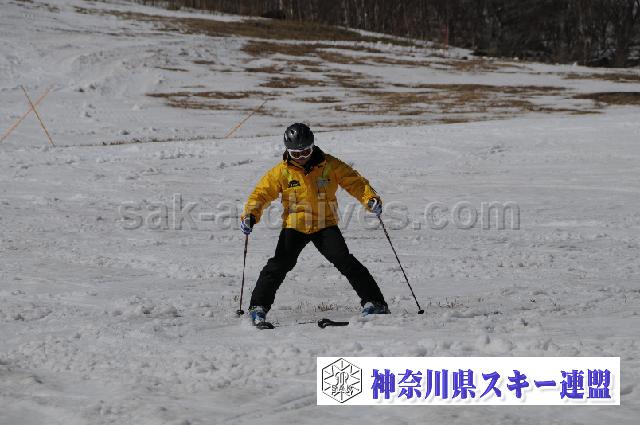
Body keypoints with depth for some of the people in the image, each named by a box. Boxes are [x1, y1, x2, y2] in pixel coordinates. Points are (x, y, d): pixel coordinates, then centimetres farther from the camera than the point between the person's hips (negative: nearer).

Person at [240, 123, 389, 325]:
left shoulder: (330, 165, -5)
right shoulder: (281, 172, -3)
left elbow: (354, 182, -3)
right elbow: (262, 193, 0)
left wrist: (371, 199, -20)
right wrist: (250, 215, -16)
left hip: (325, 225, -1)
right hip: (294, 226, 1)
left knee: (344, 261, -16)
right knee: (280, 265, -14)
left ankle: (374, 302, -10)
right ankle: (258, 306, -2)